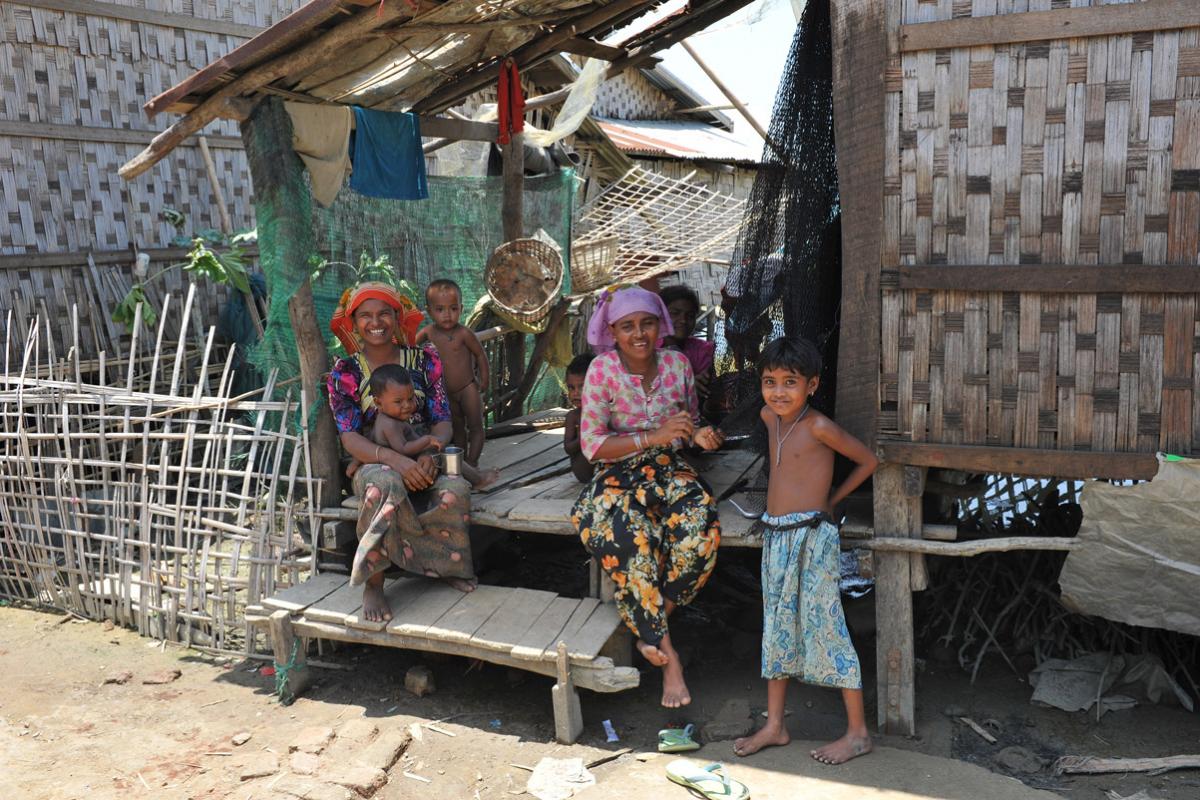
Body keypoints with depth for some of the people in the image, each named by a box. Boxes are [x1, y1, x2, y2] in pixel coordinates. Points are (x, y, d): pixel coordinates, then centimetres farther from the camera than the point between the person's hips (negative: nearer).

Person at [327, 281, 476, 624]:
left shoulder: (424, 359, 7)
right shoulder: (345, 372, 2)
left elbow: (442, 420, 2)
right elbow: (350, 437, -9)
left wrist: (430, 455, -23)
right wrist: (397, 460, -28)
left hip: (424, 461, 1)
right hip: (374, 464, -1)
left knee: (455, 490, -34)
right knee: (386, 485, -40)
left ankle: (450, 564, -7)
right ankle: (373, 584, -26)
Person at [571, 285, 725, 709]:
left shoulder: (677, 364, 2)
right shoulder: (603, 370, -8)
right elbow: (592, 445, -13)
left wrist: (699, 435, -8)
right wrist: (653, 437, -24)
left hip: (669, 471, 3)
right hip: (618, 478, -3)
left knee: (700, 531, -29)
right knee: (634, 543, -34)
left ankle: (649, 625, -5)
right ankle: (667, 653, -15)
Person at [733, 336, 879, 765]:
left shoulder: (817, 426, -14)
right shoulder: (770, 417, 5)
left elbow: (868, 460, -5)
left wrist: (831, 500, 1)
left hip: (811, 536, -8)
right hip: (775, 536, 8)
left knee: (825, 628, -2)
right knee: (777, 629, 14)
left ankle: (857, 732, 10)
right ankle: (774, 725, 25)